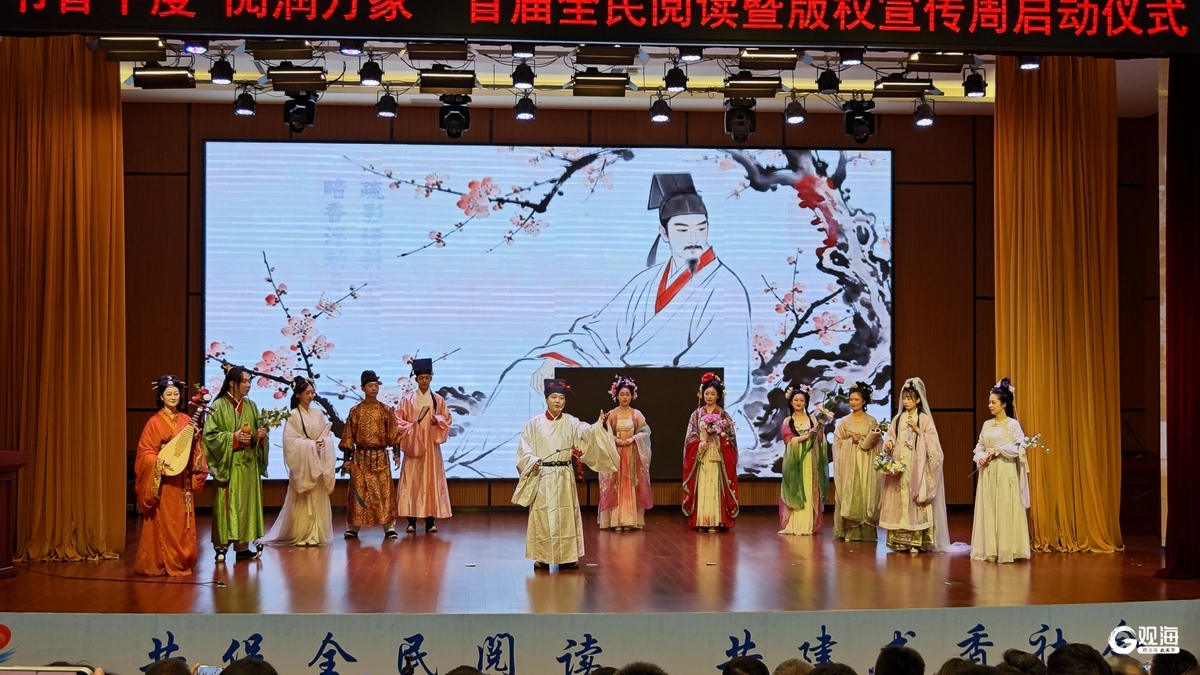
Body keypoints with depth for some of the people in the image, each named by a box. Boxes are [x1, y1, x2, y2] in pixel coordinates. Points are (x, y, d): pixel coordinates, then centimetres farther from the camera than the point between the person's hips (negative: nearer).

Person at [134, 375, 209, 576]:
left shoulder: (186, 420, 8)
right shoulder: (154, 422, -7)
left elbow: (195, 450, 10)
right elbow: (144, 451, -8)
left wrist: (195, 437, -9)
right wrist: (160, 463, -23)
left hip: (183, 480, 5)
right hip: (162, 481, -5)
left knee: (182, 523, 7)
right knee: (163, 523, -3)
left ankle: (181, 562, 14)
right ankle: (160, 563, 3)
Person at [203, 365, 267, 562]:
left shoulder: (251, 406, 10)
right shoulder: (219, 406, -7)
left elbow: (258, 433, 18)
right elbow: (210, 435, -10)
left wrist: (260, 435, -4)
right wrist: (233, 438, -19)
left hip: (248, 464, 5)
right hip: (227, 464, -5)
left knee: (245, 504, 6)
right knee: (226, 504, -5)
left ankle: (242, 546, 10)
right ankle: (221, 545, -1)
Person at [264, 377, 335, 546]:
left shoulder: (318, 414, 8)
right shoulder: (293, 415, -5)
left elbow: (328, 437, 8)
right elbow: (290, 441, -11)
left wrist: (322, 443, -13)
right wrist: (310, 444, -18)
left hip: (318, 461, 5)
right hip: (302, 461, -5)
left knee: (318, 498, 4)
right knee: (302, 500, -2)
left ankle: (315, 534, 8)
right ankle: (300, 535, 5)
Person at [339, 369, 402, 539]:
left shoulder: (386, 410, 3)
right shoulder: (355, 411, 2)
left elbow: (393, 433, 2)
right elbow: (348, 435, 3)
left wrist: (396, 453, -7)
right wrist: (346, 458, -2)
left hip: (380, 456, 0)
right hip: (360, 456, 0)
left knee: (384, 491, -2)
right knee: (358, 491, 2)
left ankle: (389, 527, 2)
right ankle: (352, 527, 10)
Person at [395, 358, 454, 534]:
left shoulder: (438, 400, 6)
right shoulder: (407, 399, 2)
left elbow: (447, 419, 10)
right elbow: (398, 421, 1)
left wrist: (438, 421, -11)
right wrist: (411, 426, -15)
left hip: (431, 446, 1)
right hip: (413, 445, -1)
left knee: (431, 481, 0)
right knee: (411, 481, -4)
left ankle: (430, 520, 3)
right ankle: (411, 520, -1)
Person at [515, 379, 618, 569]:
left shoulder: (571, 423, 3)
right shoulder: (534, 423, 0)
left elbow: (587, 433, -13)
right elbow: (524, 448, -2)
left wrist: (599, 426, -31)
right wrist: (533, 461, -19)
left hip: (564, 476, 2)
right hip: (541, 475, -2)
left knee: (565, 515, 4)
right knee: (542, 515, 0)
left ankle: (566, 556, 10)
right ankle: (542, 558, 7)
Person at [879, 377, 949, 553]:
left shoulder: (925, 419, 0)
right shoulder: (897, 419, 12)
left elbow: (933, 443, -5)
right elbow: (890, 438, 10)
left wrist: (918, 430, -14)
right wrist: (888, 443, -11)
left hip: (917, 467, -4)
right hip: (899, 467, 4)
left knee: (915, 500, -7)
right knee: (899, 501, 2)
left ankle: (916, 540, -6)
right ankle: (900, 540, 5)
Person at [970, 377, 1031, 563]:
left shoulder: (1013, 424, -5)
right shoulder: (987, 425, 12)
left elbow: (1020, 448, -14)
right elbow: (979, 447, 15)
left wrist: (997, 450, -14)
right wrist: (980, 457, -6)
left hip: (1005, 474, -6)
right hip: (987, 474, 6)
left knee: (1005, 511, -5)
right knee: (987, 511, 4)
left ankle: (1006, 551, -2)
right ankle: (989, 550, 9)